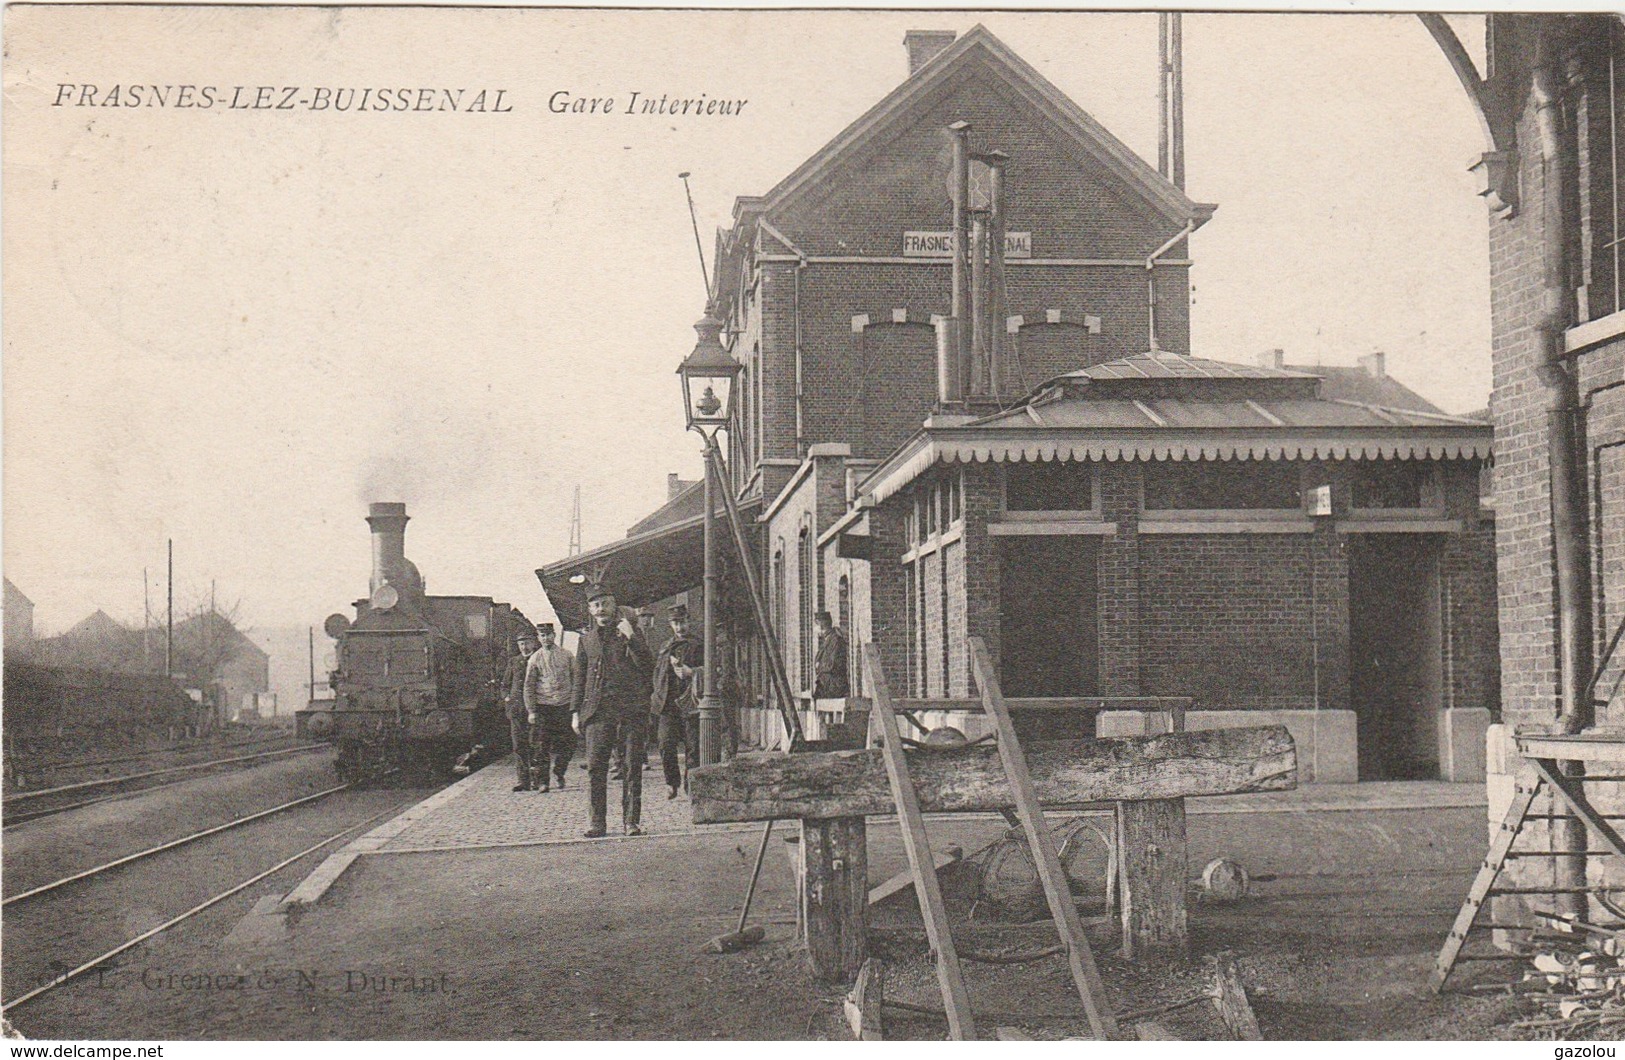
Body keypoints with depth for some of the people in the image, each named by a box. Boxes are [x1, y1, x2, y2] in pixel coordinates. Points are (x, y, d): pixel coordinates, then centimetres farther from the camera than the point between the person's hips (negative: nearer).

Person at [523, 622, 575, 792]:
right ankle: (541, 781, 2)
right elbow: (529, 687, 3)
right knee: (541, 746, -3)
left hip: (564, 707, 2)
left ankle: (558, 773, 22)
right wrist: (531, 711, -4)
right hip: (543, 706, -2)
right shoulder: (535, 659, 3)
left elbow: (575, 680, 12)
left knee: (569, 743, 1)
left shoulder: (566, 655, 8)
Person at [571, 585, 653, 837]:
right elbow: (579, 678, 19)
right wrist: (575, 711, 12)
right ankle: (597, 821, 2)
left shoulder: (630, 632, 10)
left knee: (632, 766, -3)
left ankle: (631, 820, 1)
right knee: (595, 767, -4)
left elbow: (647, 667, 0)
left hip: (630, 709, -2)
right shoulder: (587, 639, 17)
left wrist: (631, 639, -10)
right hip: (597, 710, 2)